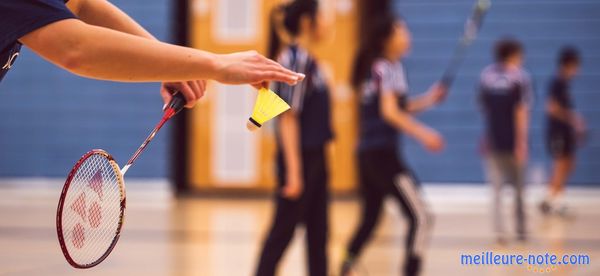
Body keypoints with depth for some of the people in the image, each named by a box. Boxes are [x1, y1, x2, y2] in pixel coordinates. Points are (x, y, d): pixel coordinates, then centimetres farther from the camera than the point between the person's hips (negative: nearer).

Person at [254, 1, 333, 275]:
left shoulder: (305, 59, 12)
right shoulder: (295, 59, -15)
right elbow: (287, 118, -19)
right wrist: (293, 170, -22)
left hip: (314, 158, 9)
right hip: (299, 159, -9)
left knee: (318, 233, 10)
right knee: (283, 231, -3)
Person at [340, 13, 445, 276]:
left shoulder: (374, 68, 15)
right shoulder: (389, 68, -10)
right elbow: (389, 112, -21)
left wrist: (428, 99, 9)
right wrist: (423, 134, -27)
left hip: (368, 153, 10)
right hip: (383, 153, -10)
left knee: (370, 217, 21)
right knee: (420, 217, -11)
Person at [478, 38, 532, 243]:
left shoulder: (486, 75, 4)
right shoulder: (519, 77, -9)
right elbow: (521, 112, -15)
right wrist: (522, 143, -16)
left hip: (492, 140, 3)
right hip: (512, 141, -3)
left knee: (496, 188, 4)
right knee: (518, 187, 12)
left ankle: (499, 230, -8)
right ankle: (521, 229, 20)